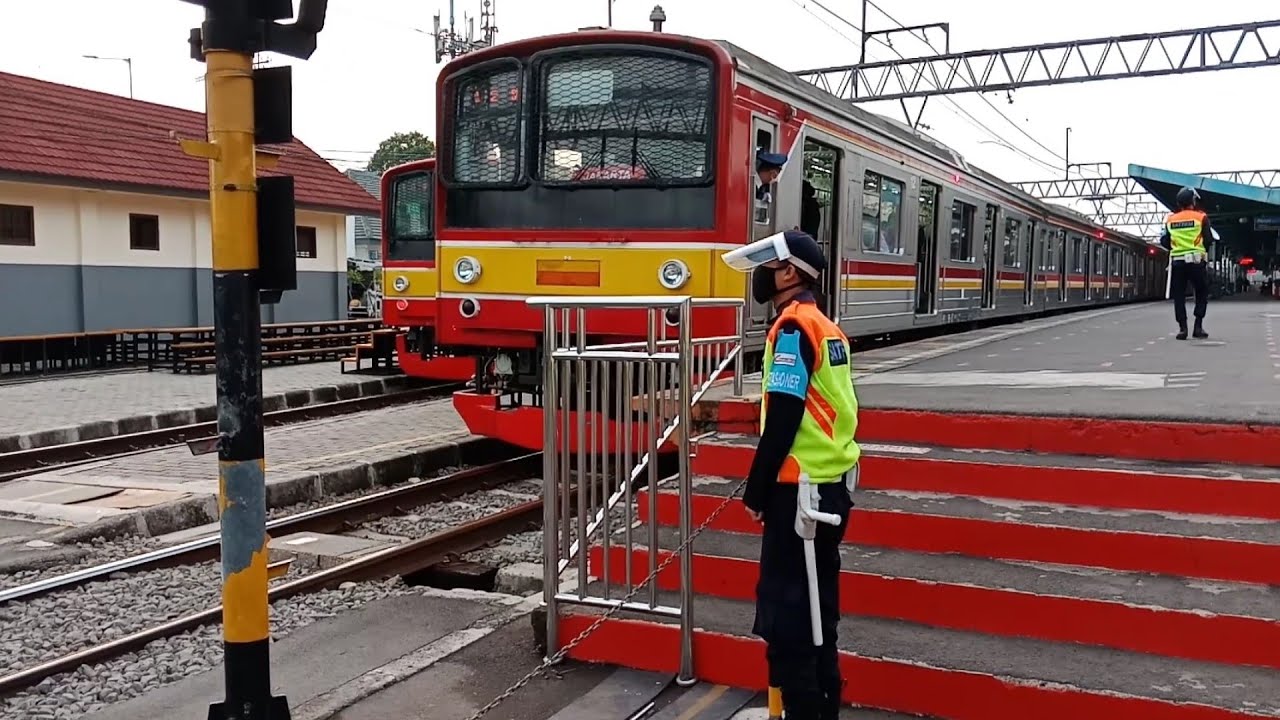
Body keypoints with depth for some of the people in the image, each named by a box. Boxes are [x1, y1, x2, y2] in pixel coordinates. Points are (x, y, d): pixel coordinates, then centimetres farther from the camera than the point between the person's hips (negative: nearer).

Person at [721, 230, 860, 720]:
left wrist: (756, 489, -11)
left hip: (800, 487, -9)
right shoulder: (827, 328, 14)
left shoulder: (792, 326, -13)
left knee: (784, 606, -2)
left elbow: (783, 419, -18)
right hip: (834, 482, 9)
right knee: (816, 603, 16)